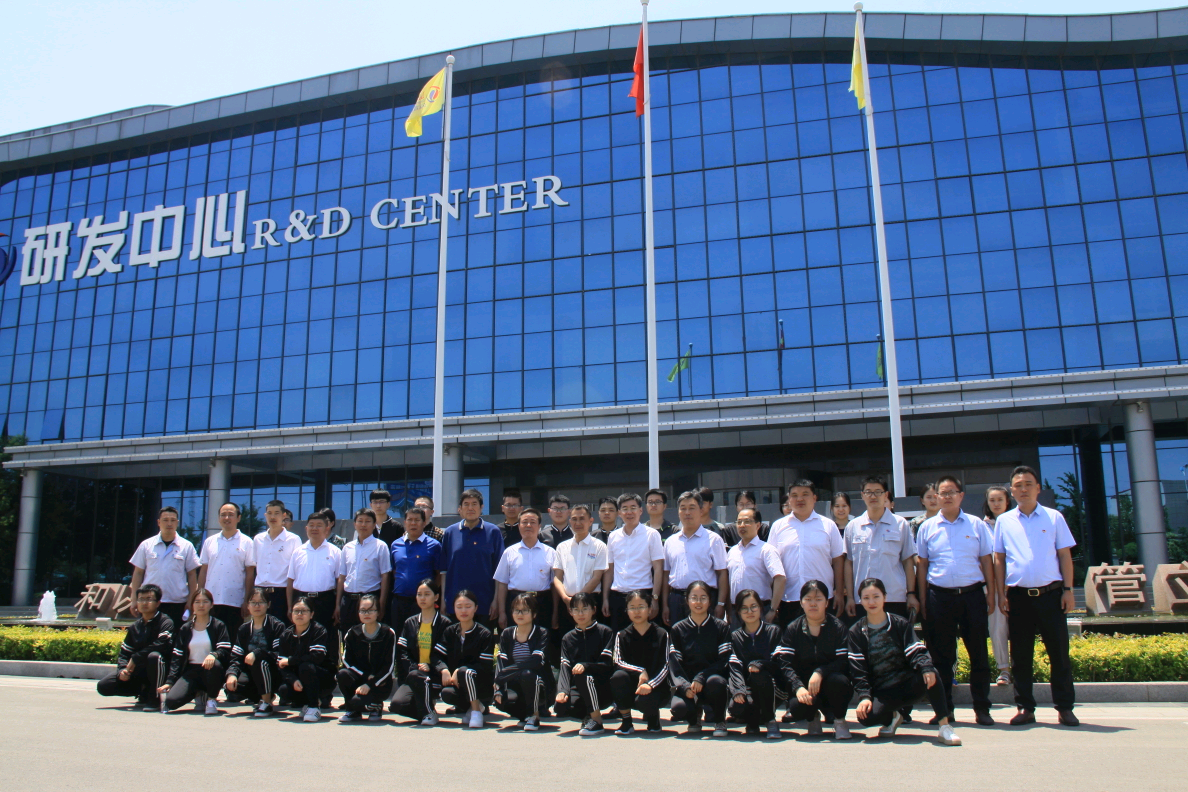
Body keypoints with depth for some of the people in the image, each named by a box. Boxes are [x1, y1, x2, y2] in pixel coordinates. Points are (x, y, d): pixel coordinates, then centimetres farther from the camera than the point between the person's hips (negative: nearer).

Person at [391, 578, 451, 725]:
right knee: (397, 704, -22)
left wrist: (429, 667, -20)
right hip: (413, 672, 4)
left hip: (434, 676, -4)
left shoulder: (444, 623, 2)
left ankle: (429, 713, -12)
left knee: (415, 676, -36)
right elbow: (401, 652, 6)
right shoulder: (410, 623, 15)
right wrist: (413, 666, -12)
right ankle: (425, 707, 10)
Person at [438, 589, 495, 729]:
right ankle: (467, 707, 4)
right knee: (447, 693, -29)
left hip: (482, 683, -3)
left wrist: (459, 671, -23)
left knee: (465, 672, -34)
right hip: (456, 682, 3)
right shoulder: (450, 632, 7)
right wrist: (444, 670, -20)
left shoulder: (485, 634, -7)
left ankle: (476, 710, -14)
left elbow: (485, 666, -13)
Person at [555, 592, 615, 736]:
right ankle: (588, 716, 7)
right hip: (579, 688, 3)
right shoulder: (568, 638, 10)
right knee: (561, 707, -26)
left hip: (602, 687, -3)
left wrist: (585, 666, -29)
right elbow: (565, 668, -2)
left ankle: (597, 721, -16)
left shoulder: (604, 632, -2)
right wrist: (562, 691, -21)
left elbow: (607, 665, -11)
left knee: (583, 676, -34)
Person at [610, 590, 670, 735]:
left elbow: (665, 666, -6)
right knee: (618, 676, -31)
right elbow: (618, 661, -7)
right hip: (631, 682, 2)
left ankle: (653, 715, 7)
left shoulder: (661, 634, 0)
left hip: (654, 684, -2)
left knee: (644, 701, -35)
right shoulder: (622, 635, 5)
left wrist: (650, 684, -22)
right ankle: (626, 721, -10)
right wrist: (640, 671, -21)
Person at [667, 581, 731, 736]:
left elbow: (724, 661, -5)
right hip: (687, 682, 1)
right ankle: (694, 716, 10)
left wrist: (701, 678, -20)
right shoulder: (677, 629, 6)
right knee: (679, 708, -30)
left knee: (715, 681, -36)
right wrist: (685, 687, -21)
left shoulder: (721, 627, 4)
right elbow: (674, 665, -2)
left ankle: (719, 721, -4)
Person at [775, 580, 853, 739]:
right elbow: (783, 662, -9)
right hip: (804, 685, 1)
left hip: (830, 685, -1)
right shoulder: (793, 629, 1)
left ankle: (839, 720, -2)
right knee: (797, 707, -30)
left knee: (839, 681, -35)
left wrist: (820, 672, -28)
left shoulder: (837, 626, -3)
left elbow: (844, 661, -12)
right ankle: (812, 717, 11)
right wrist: (798, 687, -25)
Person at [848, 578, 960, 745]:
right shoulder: (856, 632, 2)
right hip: (881, 693, 0)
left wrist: (926, 667, -33)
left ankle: (944, 726, -23)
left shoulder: (900, 624, 3)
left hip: (908, 686, 0)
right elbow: (857, 669, -4)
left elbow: (917, 652, -10)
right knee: (866, 717, -29)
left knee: (930, 675, -33)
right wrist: (864, 696, -19)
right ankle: (892, 717, 6)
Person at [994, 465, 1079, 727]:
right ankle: (1025, 708, 14)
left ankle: (1064, 707, 13)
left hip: (1050, 593, -1)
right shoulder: (1004, 521, 7)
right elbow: (999, 560, 8)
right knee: (1020, 655, 6)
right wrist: (1001, 594, 2)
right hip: (1018, 595, 1)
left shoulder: (1054, 517, 5)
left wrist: (1068, 590, -3)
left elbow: (1065, 556, 5)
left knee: (1059, 652, 3)